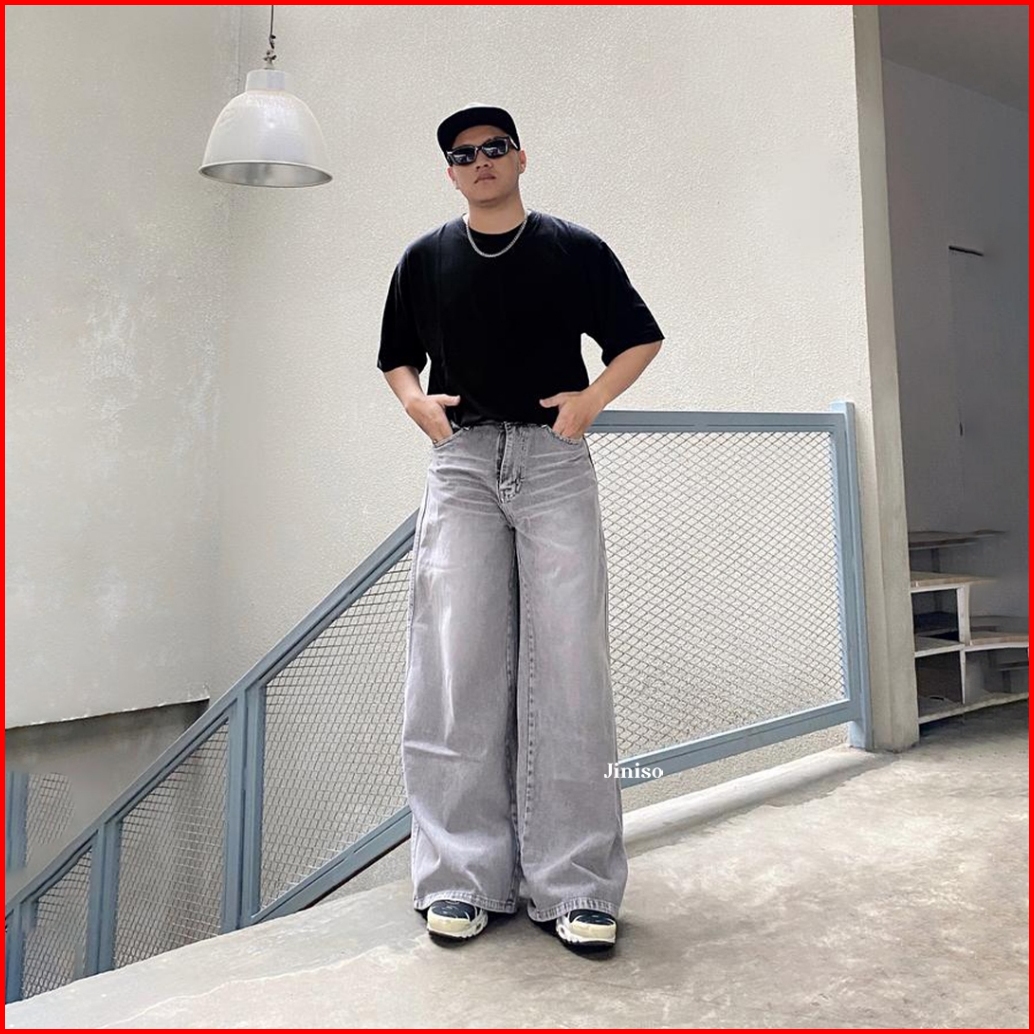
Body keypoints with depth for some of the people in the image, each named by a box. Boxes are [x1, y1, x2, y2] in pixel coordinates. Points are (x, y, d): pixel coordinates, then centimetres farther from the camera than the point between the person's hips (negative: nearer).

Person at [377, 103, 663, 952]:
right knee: (457, 668, -4)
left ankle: (576, 886, 5)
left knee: (569, 666, -5)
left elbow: (641, 339, 15)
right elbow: (397, 358, 24)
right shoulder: (424, 259, 15)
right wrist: (417, 402, 3)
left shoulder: (575, 249, 9)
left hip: (552, 459, -1)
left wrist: (591, 398, -2)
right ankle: (462, 879, 8)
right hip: (460, 462, 2)